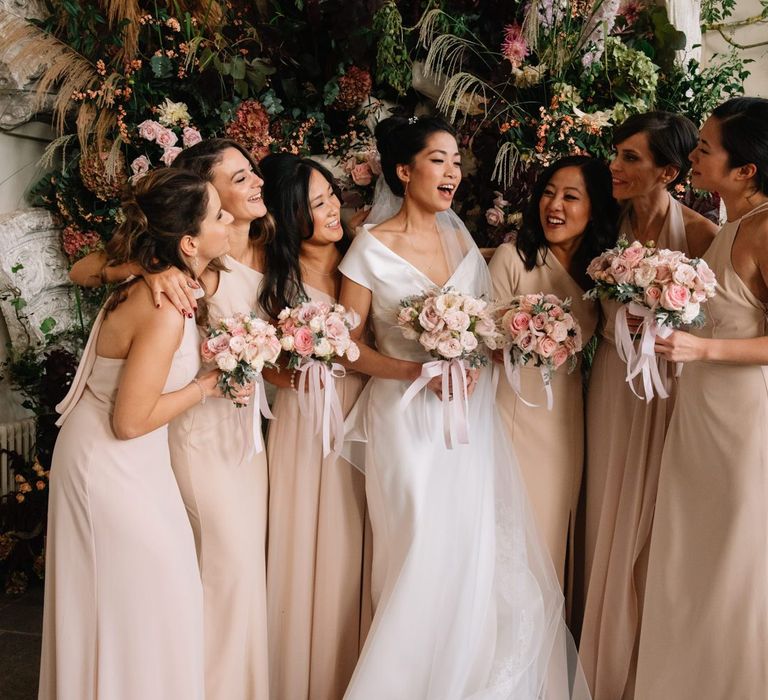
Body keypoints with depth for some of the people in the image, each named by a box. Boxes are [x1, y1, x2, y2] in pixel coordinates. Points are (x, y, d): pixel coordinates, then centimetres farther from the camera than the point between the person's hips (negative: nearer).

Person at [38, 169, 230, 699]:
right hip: (112, 464, -9)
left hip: (124, 460, 9)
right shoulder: (165, 313, -31)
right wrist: (205, 387, -14)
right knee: (141, 603, 6)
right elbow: (130, 422, -26)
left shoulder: (153, 281, -4)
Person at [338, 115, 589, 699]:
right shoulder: (373, 246, -7)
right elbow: (351, 348, -6)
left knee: (481, 555, 7)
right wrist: (417, 372, -17)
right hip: (406, 419, -5)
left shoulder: (463, 240, 8)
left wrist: (475, 363, -1)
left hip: (468, 413, 5)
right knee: (422, 557, -1)